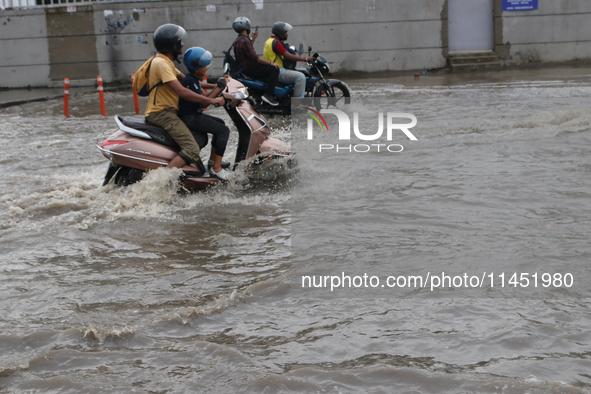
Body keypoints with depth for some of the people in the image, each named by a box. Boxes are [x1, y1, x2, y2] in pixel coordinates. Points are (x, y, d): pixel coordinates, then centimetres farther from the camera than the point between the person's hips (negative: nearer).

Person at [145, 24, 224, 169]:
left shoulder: (166, 62, 16)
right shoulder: (161, 63, -18)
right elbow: (181, 91, -26)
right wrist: (211, 100, -23)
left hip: (167, 112, 11)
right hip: (162, 113, -11)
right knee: (192, 149, -25)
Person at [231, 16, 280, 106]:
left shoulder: (238, 40, 13)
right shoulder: (244, 41, -21)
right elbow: (254, 57, -26)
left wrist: (253, 39, 29)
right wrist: (271, 63, -21)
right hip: (249, 70, -11)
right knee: (274, 70, -21)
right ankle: (268, 95, -22)